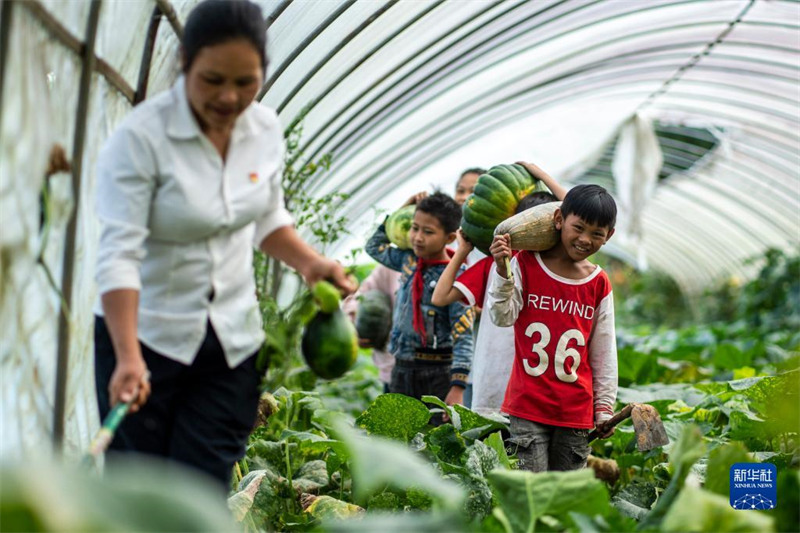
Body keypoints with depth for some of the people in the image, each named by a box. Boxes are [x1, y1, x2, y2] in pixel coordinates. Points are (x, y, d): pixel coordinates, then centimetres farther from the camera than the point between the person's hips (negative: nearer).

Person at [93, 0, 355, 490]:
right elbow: (119, 253, -24)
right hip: (145, 337, -4)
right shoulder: (142, 136, -18)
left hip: (233, 342, 4)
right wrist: (129, 358, -34)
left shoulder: (266, 130, -1)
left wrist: (311, 263, -4)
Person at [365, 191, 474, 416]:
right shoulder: (409, 260, 6)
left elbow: (463, 336, -17)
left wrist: (457, 387, -23)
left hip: (438, 374, -7)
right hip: (402, 368, 7)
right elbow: (374, 246, 25)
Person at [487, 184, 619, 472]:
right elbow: (503, 317, -9)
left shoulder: (599, 284, 5)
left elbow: (604, 352, 10)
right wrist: (503, 272, -23)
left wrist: (605, 407, 10)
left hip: (576, 411, 3)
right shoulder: (525, 264, -2)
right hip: (528, 405, -3)